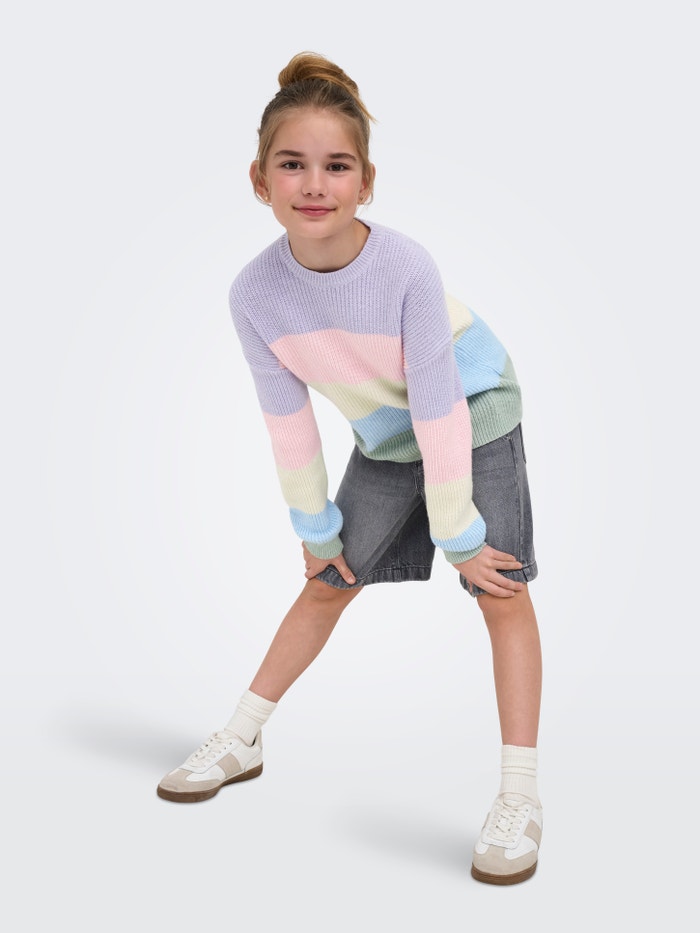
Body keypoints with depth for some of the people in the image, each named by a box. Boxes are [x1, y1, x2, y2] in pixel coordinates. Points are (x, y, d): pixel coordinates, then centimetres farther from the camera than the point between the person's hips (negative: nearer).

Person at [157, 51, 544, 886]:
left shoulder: (406, 267, -33)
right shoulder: (255, 294, -22)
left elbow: (441, 411, -27)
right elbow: (287, 417, -11)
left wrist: (457, 535, -20)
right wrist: (315, 528, -2)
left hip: (475, 415, -3)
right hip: (384, 436, 4)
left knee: (502, 589, -12)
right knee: (330, 583, 12)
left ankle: (519, 799, -6)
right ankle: (240, 742, 26)